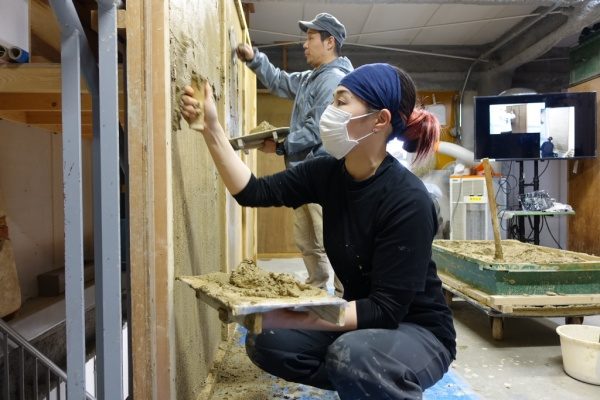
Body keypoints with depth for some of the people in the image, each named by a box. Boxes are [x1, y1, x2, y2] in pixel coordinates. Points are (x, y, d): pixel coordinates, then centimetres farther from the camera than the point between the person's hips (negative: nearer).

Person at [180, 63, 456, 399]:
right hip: (360, 321, 6)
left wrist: (287, 318, -34)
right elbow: (253, 192, -9)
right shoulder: (329, 174, -7)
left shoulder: (408, 201, -27)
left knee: (351, 355, -35)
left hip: (418, 332, -6)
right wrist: (212, 128, -17)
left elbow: (387, 308, -27)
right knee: (264, 341, -9)